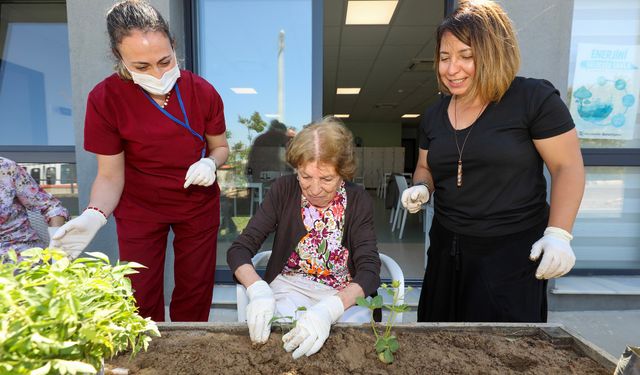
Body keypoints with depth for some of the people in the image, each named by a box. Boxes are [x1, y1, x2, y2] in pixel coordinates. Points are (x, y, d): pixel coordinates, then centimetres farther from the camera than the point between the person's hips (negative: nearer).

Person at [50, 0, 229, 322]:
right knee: (141, 296, 12)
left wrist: (210, 163, -23)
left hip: (199, 205, 1)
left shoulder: (202, 92, -15)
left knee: (195, 290, 16)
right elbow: (110, 175, -12)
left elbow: (220, 146, -1)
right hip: (139, 211, -1)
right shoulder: (105, 98, -18)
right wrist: (95, 215, -30)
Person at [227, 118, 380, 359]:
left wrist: (329, 309, -37)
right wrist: (258, 290, -32)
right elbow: (239, 250, -11)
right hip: (290, 283, 0)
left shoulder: (358, 200, -9)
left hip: (345, 293, 1)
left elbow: (369, 270, -18)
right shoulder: (283, 190, -9)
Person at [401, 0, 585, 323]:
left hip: (514, 250, -5)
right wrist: (421, 188, -4)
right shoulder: (434, 115, 6)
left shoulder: (534, 98, -11)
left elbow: (568, 166, -8)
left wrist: (558, 234, -15)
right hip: (448, 248, 6)